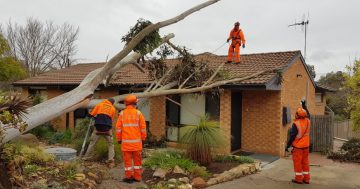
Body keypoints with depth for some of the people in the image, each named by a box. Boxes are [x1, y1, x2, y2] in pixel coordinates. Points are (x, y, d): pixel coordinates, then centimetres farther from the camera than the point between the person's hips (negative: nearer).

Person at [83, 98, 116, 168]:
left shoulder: (99, 105, 11)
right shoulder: (113, 108, 12)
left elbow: (92, 114, 8)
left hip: (98, 128, 1)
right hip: (107, 129, -1)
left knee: (92, 143, 16)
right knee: (110, 144, 7)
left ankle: (86, 158, 20)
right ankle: (111, 161, -3)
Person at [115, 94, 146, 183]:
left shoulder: (122, 113, -1)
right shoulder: (138, 113, -3)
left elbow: (118, 128, -1)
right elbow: (143, 127, -3)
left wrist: (119, 139, 9)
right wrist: (143, 138, 8)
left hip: (126, 141, 0)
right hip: (137, 141, 0)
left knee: (127, 159, 6)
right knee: (137, 159, 11)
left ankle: (129, 177, 10)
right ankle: (137, 177, 16)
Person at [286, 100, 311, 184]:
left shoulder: (296, 124, -19)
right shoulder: (307, 121, -2)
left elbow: (292, 136, -17)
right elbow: (308, 114, 22)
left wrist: (288, 145, -8)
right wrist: (304, 105, 31)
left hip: (298, 146, -6)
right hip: (306, 146, 6)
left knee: (297, 162, 3)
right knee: (305, 162, 13)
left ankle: (299, 178, 9)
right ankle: (306, 178, 19)